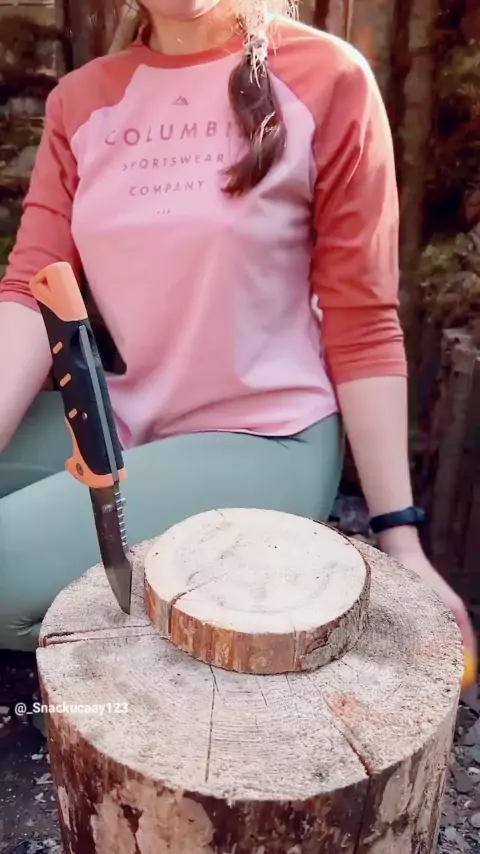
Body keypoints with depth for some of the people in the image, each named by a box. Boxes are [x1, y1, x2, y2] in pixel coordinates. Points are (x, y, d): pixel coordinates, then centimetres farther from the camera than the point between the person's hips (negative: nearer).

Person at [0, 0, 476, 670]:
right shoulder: (81, 99, 8)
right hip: (118, 420, 6)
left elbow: (363, 325, -8)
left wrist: (399, 535, -9)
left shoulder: (327, 77, -6)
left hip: (261, 440, -5)